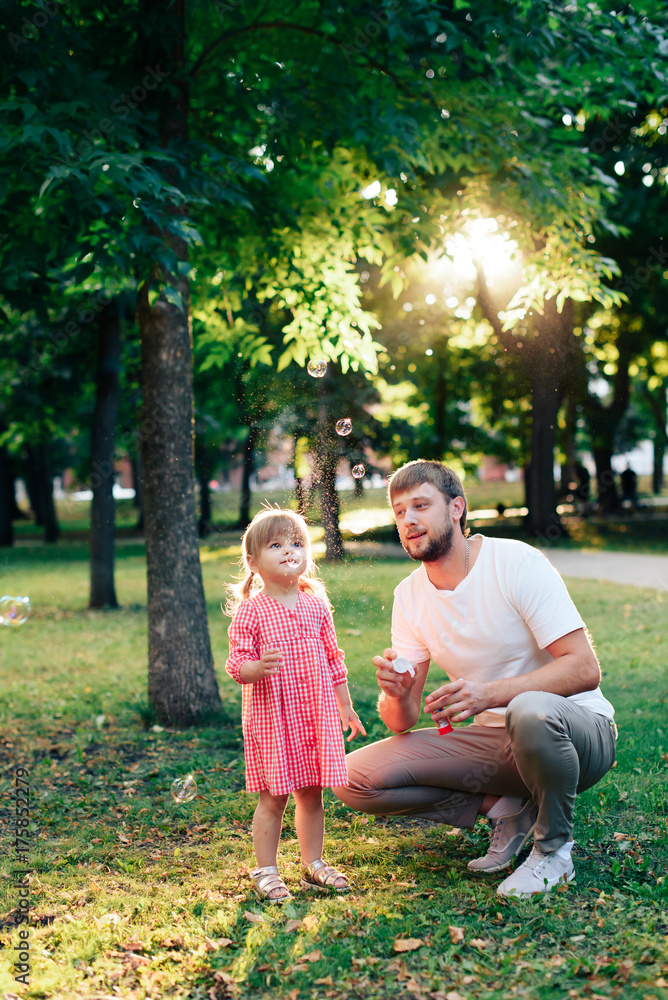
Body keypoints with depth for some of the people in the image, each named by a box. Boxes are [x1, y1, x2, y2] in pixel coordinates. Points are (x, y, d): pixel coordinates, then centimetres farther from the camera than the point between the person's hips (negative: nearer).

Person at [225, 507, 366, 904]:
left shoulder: (317, 604, 6)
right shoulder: (250, 610, -8)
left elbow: (333, 659, 14)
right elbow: (237, 663, -10)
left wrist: (346, 706, 17)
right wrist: (258, 668, -32)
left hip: (317, 715, 4)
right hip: (271, 718, -4)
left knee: (312, 793, 12)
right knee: (273, 796, 0)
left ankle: (314, 864, 26)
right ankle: (266, 871, 14)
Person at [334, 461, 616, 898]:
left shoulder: (518, 563, -15)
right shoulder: (409, 595, 1)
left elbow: (584, 669, -22)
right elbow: (404, 722, 0)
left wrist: (490, 693, -35)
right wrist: (396, 695, -25)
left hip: (579, 732, -5)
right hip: (494, 741, 5)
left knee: (531, 711, -42)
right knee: (356, 776, -12)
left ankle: (554, 847, -12)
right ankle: (506, 807, -2)